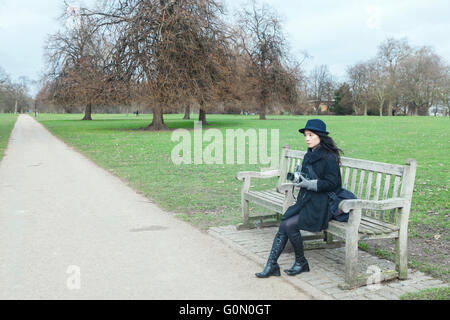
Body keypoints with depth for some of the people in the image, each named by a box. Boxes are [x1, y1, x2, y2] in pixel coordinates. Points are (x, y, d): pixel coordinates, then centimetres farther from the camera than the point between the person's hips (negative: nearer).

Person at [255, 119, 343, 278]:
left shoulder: (329, 158, -10)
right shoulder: (309, 155, 15)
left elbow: (331, 183, -14)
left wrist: (310, 184, -20)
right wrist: (298, 178, 5)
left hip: (320, 206, -8)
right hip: (305, 201, 8)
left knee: (289, 225, -21)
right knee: (283, 226, -12)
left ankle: (301, 263, 0)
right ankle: (272, 265, -9)